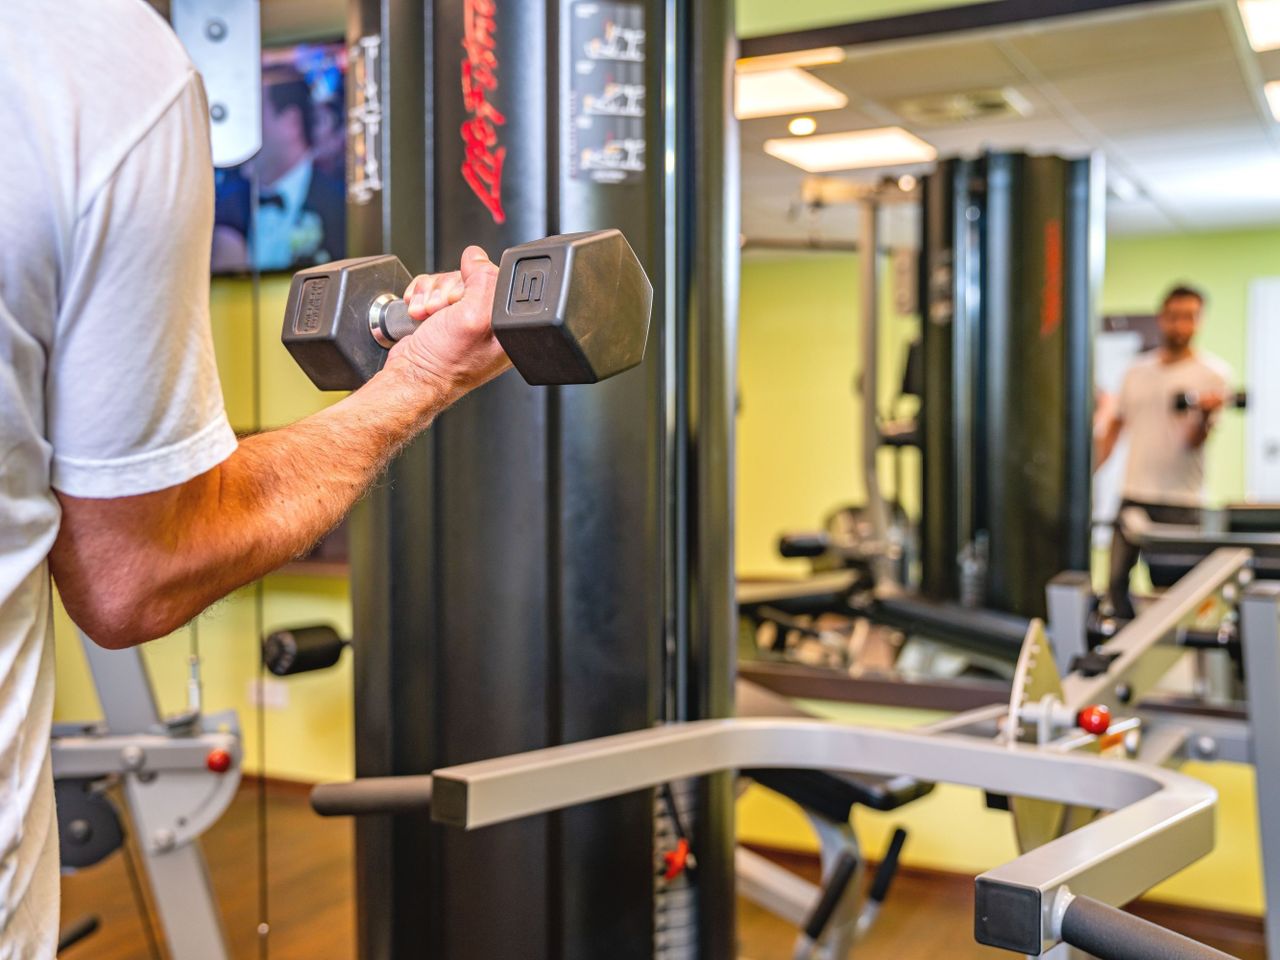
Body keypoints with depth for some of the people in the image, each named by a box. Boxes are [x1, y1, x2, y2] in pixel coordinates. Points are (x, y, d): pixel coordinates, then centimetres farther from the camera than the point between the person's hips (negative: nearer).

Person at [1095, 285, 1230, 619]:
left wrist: (1204, 414, -30)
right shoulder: (1138, 370, 12)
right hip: (1133, 494, 4)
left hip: (1180, 502, -4)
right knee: (1117, 582, 5)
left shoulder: (1213, 373, -1)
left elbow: (1193, 441, -9)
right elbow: (1114, 426, 18)